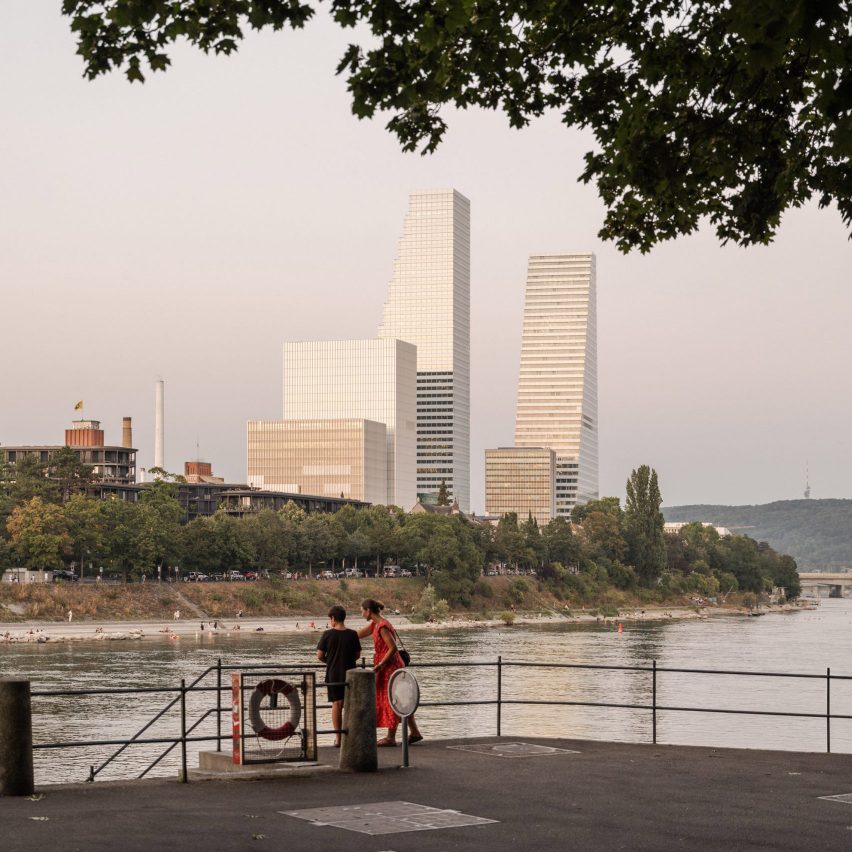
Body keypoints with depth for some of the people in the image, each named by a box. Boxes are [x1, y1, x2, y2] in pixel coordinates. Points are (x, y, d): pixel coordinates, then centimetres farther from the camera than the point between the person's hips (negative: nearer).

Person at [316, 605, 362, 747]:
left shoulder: (327, 634, -9)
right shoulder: (352, 634, -4)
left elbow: (320, 655, -7)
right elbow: (357, 655, 2)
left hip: (333, 674, -1)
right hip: (350, 674, 1)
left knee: (336, 704, 4)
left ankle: (338, 738, 4)